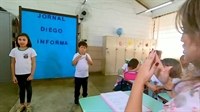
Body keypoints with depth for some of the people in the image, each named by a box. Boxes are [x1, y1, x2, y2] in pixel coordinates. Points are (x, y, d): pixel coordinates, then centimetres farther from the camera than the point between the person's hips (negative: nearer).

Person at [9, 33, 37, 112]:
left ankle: (28, 105, 32)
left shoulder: (31, 50, -9)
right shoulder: (14, 50, -1)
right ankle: (22, 105, 36)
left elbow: (33, 63, -7)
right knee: (21, 89, 17)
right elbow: (13, 64, 4)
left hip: (27, 74, -2)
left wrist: (31, 75, -9)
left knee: (28, 89, 12)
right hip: (18, 74, 3)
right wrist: (13, 76, 3)